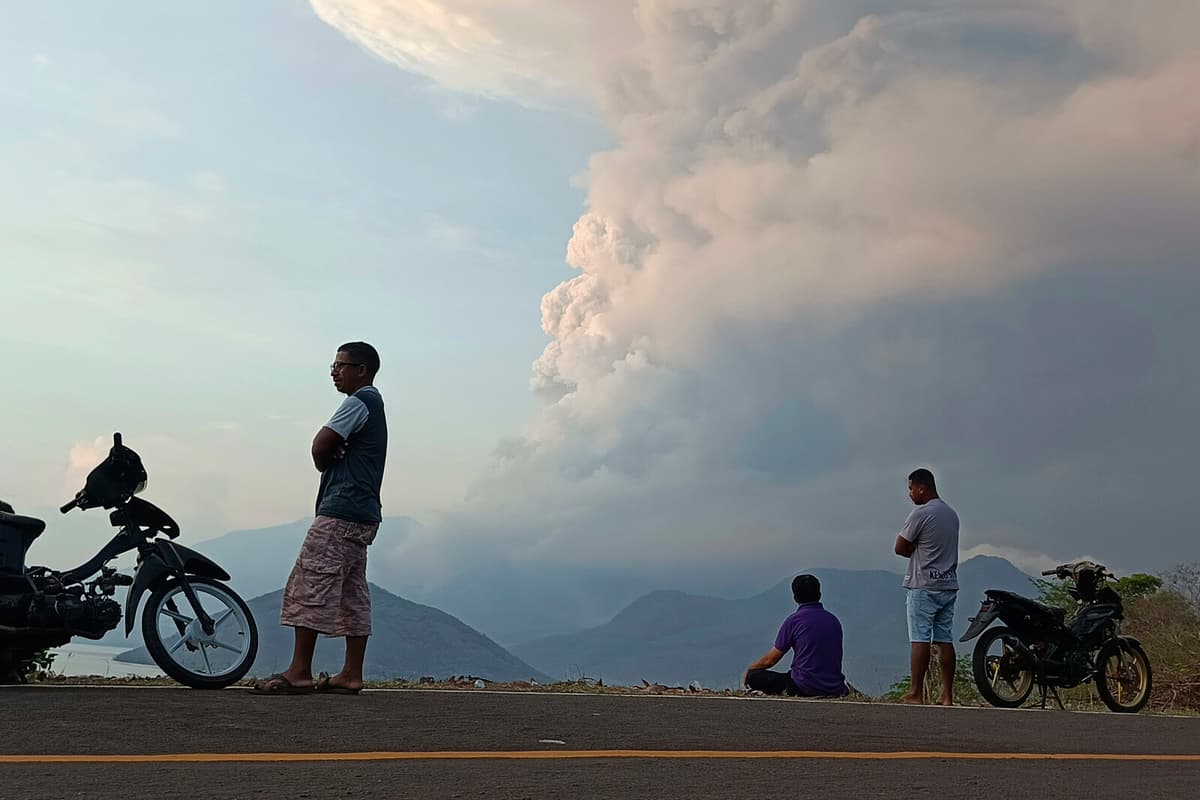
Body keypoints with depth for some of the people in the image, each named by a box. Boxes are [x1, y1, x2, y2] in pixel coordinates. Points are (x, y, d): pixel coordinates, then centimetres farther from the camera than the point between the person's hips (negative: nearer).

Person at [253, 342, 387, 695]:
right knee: (352, 592, 7)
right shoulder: (374, 404, 23)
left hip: (341, 510, -10)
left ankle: (299, 672, -11)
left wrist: (326, 461, 7)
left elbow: (320, 447, -13)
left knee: (309, 584, -10)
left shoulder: (359, 402, -8)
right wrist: (331, 459, 3)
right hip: (364, 513, 10)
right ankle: (351, 674, 8)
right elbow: (327, 450, 24)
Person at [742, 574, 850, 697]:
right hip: (834, 689, 6)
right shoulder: (834, 620, 10)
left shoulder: (793, 620, -7)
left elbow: (770, 660, -1)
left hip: (805, 688, -6)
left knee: (753, 676, 7)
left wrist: (749, 670, 19)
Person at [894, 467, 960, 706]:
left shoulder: (921, 513, -11)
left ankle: (916, 693, -5)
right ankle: (947, 695, 6)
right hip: (949, 584, 8)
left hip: (923, 586, -8)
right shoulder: (951, 514, 15)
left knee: (920, 639, -6)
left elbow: (900, 548, -9)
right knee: (945, 639, 6)